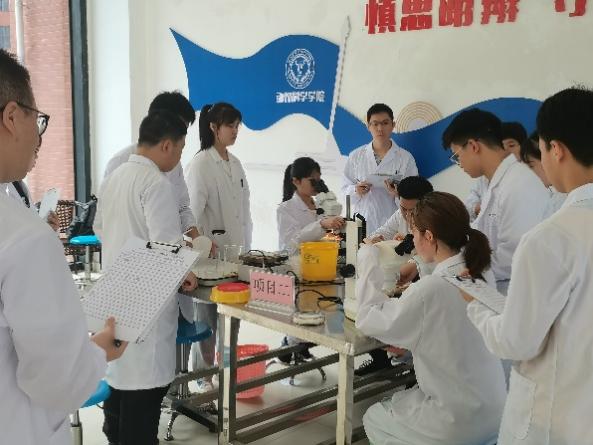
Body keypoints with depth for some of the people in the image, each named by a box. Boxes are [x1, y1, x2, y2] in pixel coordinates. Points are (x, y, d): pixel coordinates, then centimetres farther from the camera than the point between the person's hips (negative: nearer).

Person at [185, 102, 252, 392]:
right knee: (208, 317, 3)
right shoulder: (201, 164, -10)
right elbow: (193, 212, -15)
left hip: (235, 250, 7)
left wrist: (246, 246, 12)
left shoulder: (235, 163, 12)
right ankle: (204, 377, 15)